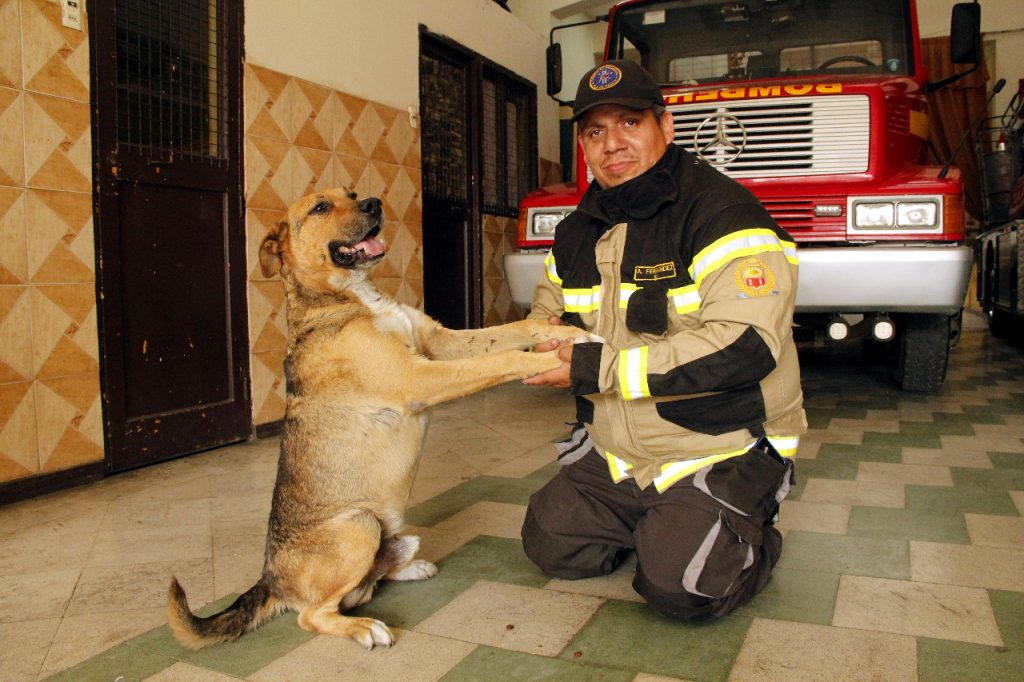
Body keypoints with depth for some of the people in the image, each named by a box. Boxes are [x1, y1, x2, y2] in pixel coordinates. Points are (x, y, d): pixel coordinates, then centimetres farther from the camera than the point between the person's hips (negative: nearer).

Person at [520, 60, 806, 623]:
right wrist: (549, 330, -6)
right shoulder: (578, 232, 6)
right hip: (615, 453, 7)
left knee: (679, 586, -21)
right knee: (550, 546, 4)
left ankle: (752, 538, 12)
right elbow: (547, 306, 22)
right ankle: (655, 520, 27)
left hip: (721, 450, -7)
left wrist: (598, 366, -29)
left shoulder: (722, 212, -19)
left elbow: (745, 345, -30)